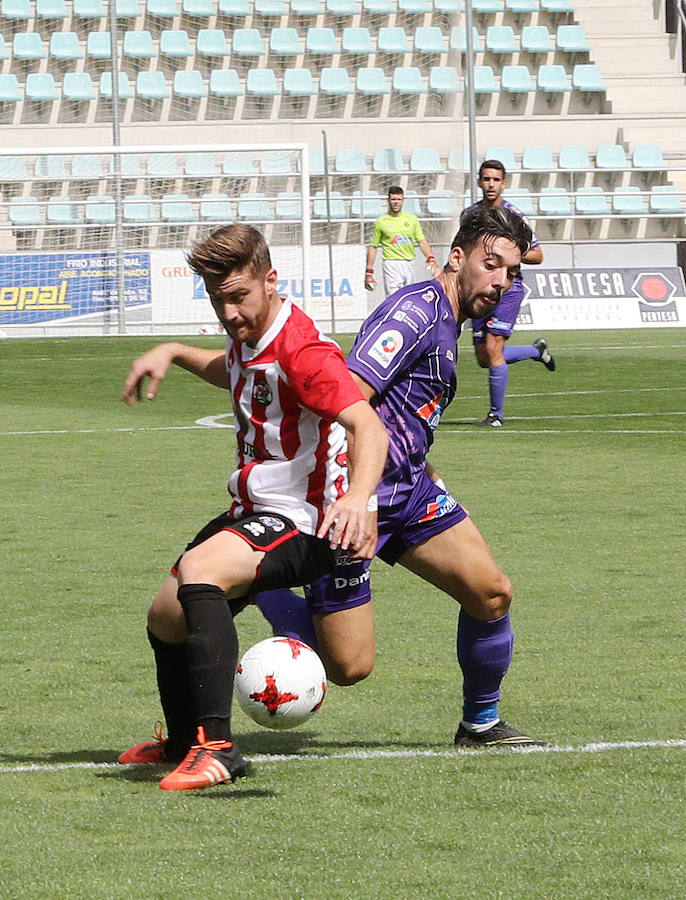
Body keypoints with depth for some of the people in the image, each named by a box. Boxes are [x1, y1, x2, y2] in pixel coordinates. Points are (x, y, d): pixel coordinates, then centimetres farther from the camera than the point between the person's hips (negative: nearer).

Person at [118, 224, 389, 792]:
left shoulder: (300, 350, -22)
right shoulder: (249, 335, 7)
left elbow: (369, 428, -35)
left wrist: (358, 498, -53)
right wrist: (173, 355, 18)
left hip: (301, 522, -10)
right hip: (252, 511, 10)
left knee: (198, 571, -34)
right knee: (167, 618, 16)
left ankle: (216, 746, -39)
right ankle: (182, 744, 43)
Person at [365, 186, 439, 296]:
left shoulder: (412, 219, 12)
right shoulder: (381, 221, 5)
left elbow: (422, 241, 9)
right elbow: (373, 247, 8)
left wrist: (430, 258, -9)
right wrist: (369, 272, 3)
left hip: (409, 265, 4)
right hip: (391, 265, -4)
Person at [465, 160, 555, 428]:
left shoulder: (513, 215, -7)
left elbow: (537, 255, -4)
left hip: (507, 288, -6)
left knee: (493, 349, -16)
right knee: (483, 358, 7)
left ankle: (497, 414, -5)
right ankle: (536, 350, 33)